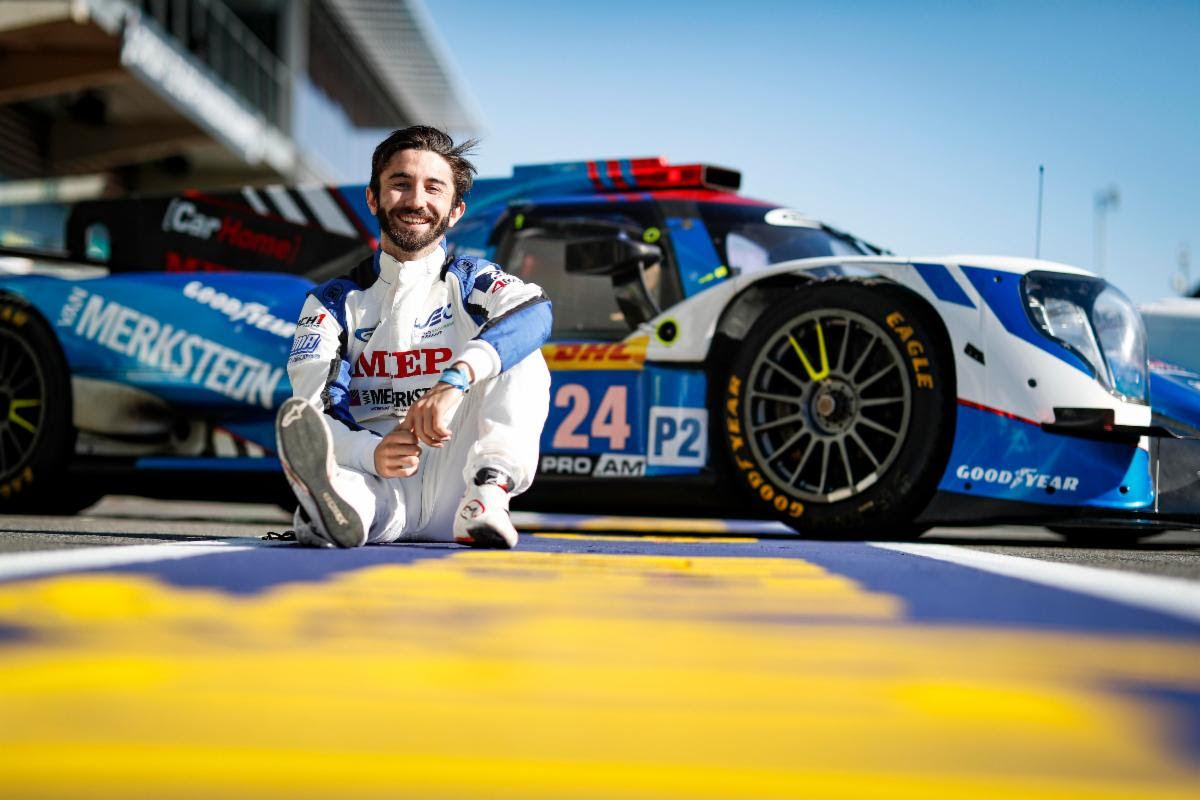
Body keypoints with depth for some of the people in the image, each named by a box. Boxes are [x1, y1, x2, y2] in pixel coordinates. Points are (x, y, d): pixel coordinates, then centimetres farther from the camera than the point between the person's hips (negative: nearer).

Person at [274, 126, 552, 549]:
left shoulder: (474, 281, 10)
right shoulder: (333, 302, 11)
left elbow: (534, 311, -16)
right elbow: (315, 410, -5)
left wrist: (456, 379, -36)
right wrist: (372, 453, -29)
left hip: (453, 482, 1)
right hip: (371, 482, 0)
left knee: (520, 358, -19)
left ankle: (485, 501, -36)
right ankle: (336, 506, -63)